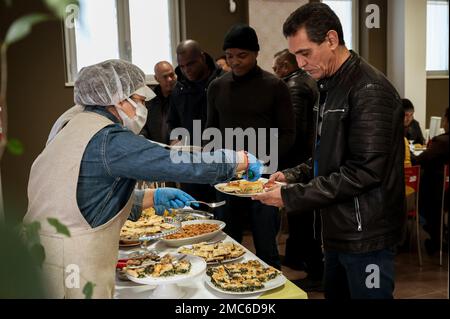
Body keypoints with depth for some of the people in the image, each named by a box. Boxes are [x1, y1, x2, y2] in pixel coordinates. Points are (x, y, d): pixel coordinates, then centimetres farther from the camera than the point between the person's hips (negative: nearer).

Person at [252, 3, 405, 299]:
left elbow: (363, 172, -24)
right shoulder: (330, 87, 11)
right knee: (334, 292, 20)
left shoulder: (369, 90, -19)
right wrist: (292, 175, 3)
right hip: (338, 230, 9)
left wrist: (291, 196, -20)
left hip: (365, 235, -9)